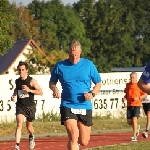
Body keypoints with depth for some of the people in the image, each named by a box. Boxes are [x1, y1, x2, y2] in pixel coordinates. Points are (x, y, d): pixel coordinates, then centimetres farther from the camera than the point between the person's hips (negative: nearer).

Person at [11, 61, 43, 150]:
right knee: (19, 124, -18)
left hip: (30, 106, -2)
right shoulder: (17, 81, 4)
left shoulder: (32, 81, -9)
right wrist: (14, 95, 6)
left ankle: (31, 137, 49)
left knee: (29, 127, 13)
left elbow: (41, 92, -12)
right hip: (20, 106, 2)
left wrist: (29, 90, -24)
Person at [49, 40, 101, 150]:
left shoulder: (88, 65, 3)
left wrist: (92, 94, -11)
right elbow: (52, 82, 15)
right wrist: (54, 89, -8)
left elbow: (98, 83, 9)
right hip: (67, 106, -1)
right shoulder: (60, 66, 3)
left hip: (85, 107, 1)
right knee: (73, 136, -19)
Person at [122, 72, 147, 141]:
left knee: (134, 119, -15)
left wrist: (138, 98, -16)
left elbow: (145, 95, -2)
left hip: (137, 105, -5)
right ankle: (136, 128, 36)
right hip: (129, 105, 5)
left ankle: (134, 136, -10)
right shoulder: (128, 85, 9)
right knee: (129, 121, 4)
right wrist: (125, 98, 2)